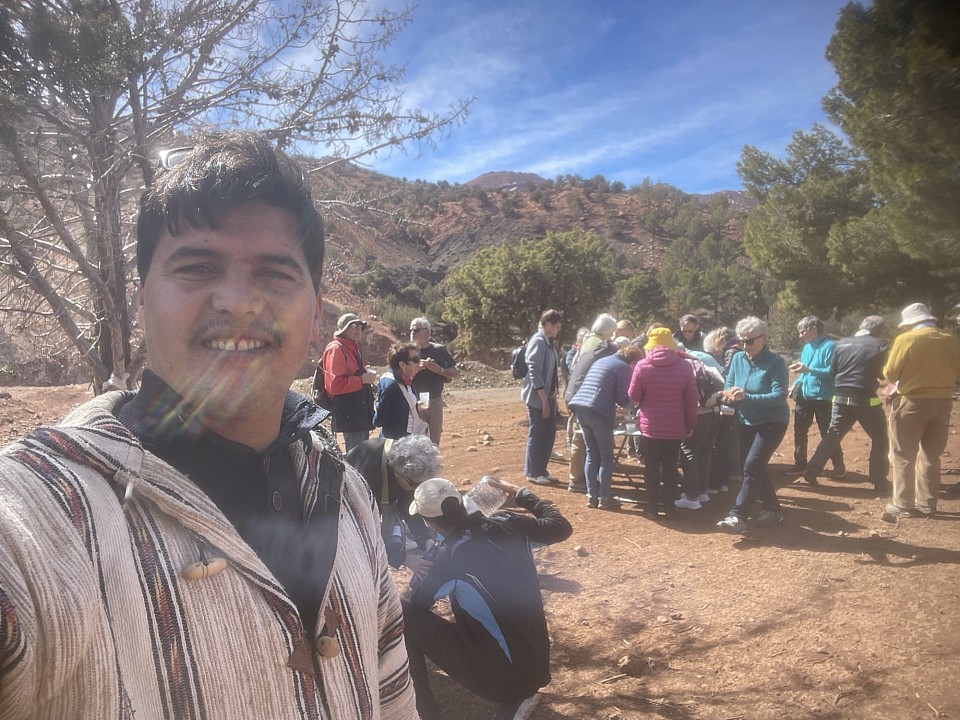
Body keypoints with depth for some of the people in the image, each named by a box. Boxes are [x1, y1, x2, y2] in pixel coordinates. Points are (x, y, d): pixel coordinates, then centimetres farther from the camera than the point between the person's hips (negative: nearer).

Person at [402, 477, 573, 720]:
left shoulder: (450, 554, -18)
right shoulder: (508, 524, -5)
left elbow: (420, 601, 1)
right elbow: (561, 527, 12)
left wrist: (418, 580, 23)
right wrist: (520, 493, 20)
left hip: (496, 677, -6)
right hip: (537, 668, 6)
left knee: (404, 614, -1)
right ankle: (515, 699, 19)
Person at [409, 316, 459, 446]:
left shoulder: (439, 350, 2)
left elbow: (456, 373, 4)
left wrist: (440, 370, -12)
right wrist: (417, 367, -23)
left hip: (435, 402, 2)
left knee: (434, 443, 12)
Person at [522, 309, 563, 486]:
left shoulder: (548, 342, 12)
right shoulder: (538, 341, -16)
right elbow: (534, 372, -21)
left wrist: (553, 396, 13)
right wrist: (544, 400, -20)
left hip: (548, 395, 9)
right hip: (537, 397, -9)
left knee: (549, 433, 13)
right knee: (537, 434, 0)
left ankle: (541, 470, 24)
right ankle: (532, 473, 13)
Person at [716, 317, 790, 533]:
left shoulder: (775, 362, -17)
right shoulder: (737, 359, -1)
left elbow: (780, 396, -26)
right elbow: (727, 386, 1)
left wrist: (747, 396, -35)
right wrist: (730, 394, -24)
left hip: (772, 422, -7)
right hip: (747, 422, 7)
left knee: (752, 466, -16)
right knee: (757, 468, 13)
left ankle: (738, 516, -15)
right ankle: (772, 509, 30)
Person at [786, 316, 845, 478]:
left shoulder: (829, 346, -14)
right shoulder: (807, 347, 10)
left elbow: (831, 371, -20)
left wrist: (808, 369, -28)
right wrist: (796, 384, 3)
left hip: (822, 397, -7)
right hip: (804, 396, 7)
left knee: (827, 434, 1)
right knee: (799, 431, 10)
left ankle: (839, 466, 17)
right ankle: (800, 464, 21)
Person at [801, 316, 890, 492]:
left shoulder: (841, 343, 7)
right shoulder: (880, 345, -3)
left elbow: (832, 370, 10)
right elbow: (885, 373, 0)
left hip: (841, 398, 4)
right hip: (866, 399, -4)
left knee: (832, 436, 13)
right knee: (879, 439, 11)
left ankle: (811, 471, 10)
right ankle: (879, 481, 14)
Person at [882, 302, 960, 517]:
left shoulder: (905, 340, -11)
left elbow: (890, 374, -10)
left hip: (912, 403, -5)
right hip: (942, 403, 5)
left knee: (904, 456, 4)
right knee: (931, 456, 15)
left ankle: (903, 504, 5)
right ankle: (927, 503, 19)